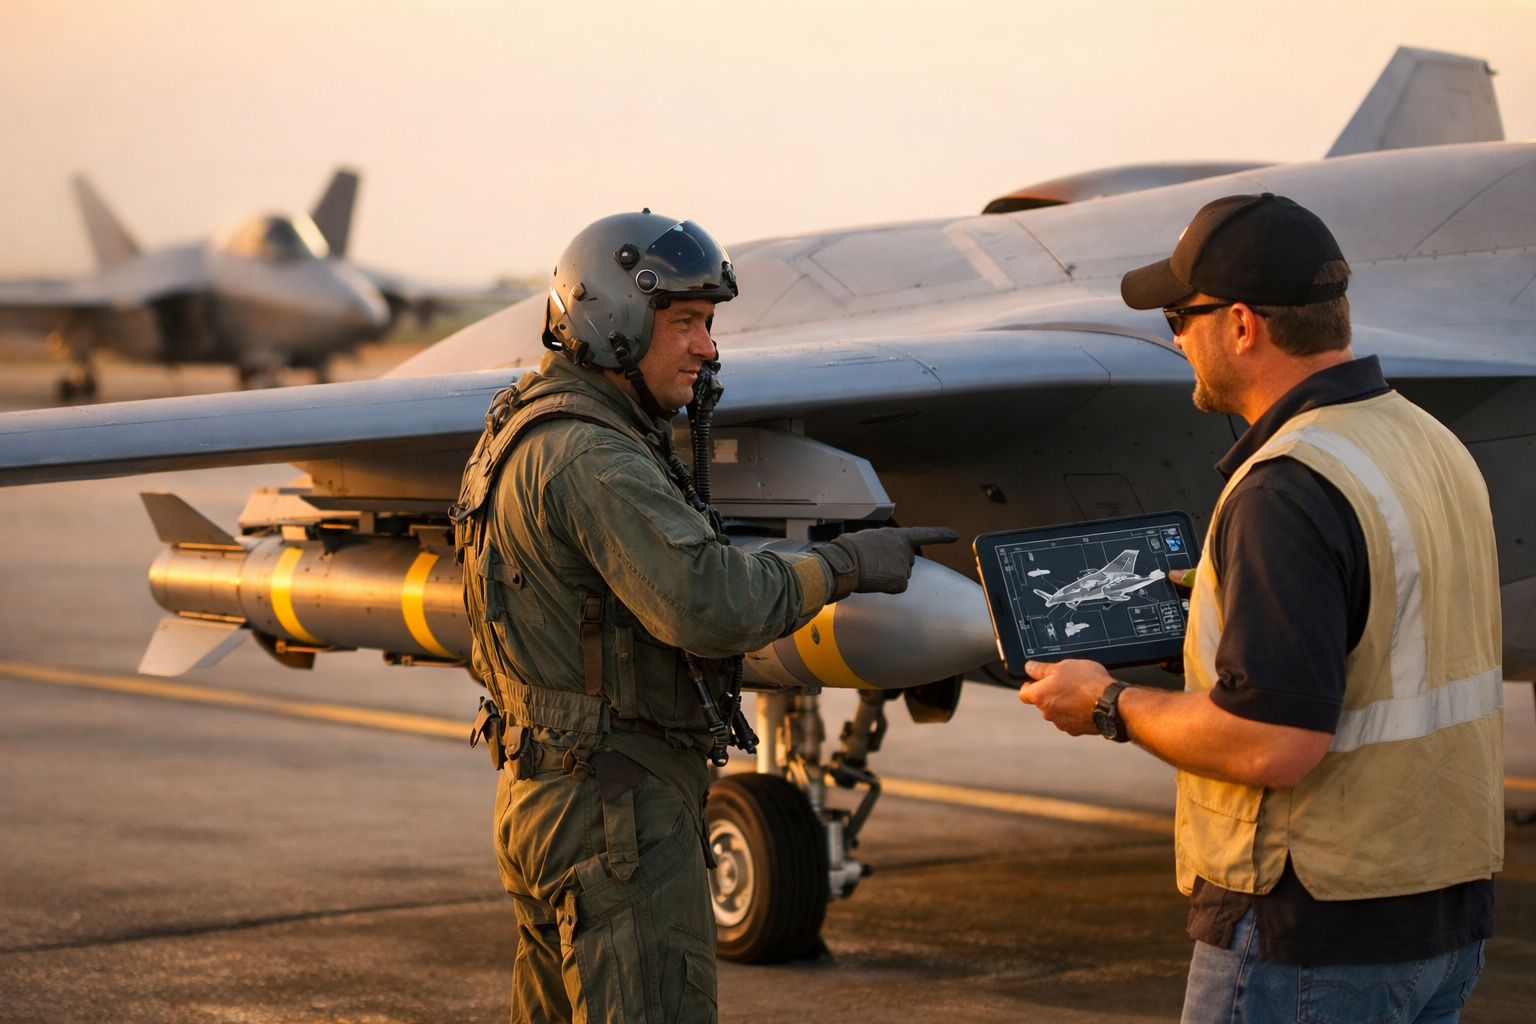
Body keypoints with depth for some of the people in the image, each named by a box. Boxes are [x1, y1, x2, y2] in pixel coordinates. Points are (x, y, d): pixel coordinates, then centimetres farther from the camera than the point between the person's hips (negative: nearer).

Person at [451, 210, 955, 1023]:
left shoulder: (527, 432, 15)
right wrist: (842, 565, -18)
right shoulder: (590, 458, -19)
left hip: (544, 796, 11)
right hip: (616, 808, -11)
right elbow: (706, 603, -29)